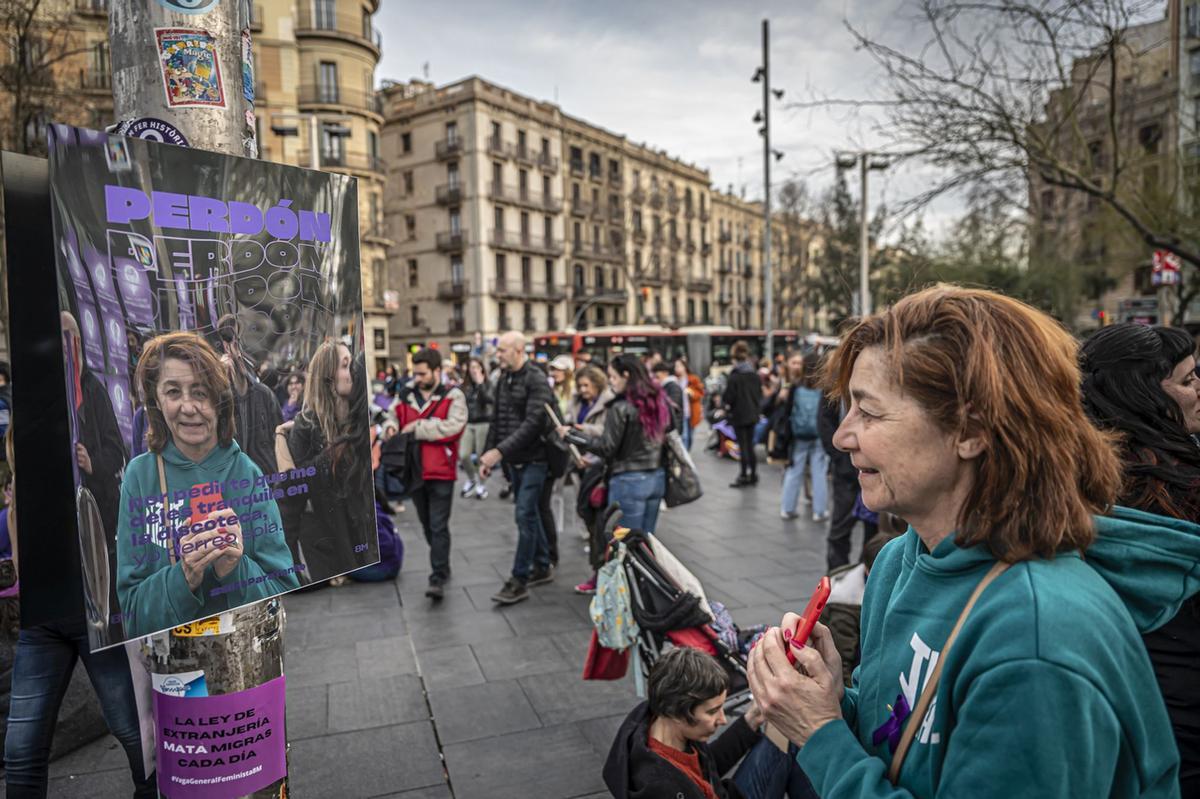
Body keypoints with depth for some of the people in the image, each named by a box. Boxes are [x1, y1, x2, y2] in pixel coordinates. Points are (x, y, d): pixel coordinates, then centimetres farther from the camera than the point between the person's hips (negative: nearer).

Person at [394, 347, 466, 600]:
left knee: (439, 527, -5)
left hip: (441, 472, -6)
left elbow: (452, 427, -21)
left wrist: (418, 427, -17)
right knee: (427, 525, 18)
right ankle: (442, 566, 36)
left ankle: (437, 579, -2)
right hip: (414, 471, 6)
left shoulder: (452, 396, -7)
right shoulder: (405, 395, 9)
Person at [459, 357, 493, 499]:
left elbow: (490, 400, -22)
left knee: (481, 456, 3)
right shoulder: (465, 386, 4)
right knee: (463, 455, -7)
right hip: (467, 424, 3)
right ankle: (471, 479, 19)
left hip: (483, 424, -3)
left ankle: (482, 485, 21)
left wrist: (480, 383, -20)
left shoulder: (487, 384, -3)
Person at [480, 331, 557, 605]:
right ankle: (542, 566, 29)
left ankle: (519, 580, -1)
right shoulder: (503, 379, 10)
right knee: (530, 513, 15)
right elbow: (497, 420, 14)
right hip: (513, 460, 8)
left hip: (533, 459, -8)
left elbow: (533, 423, -23)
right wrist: (488, 454, 7)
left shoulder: (537, 380, -14)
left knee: (524, 515, -8)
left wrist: (499, 450, -27)